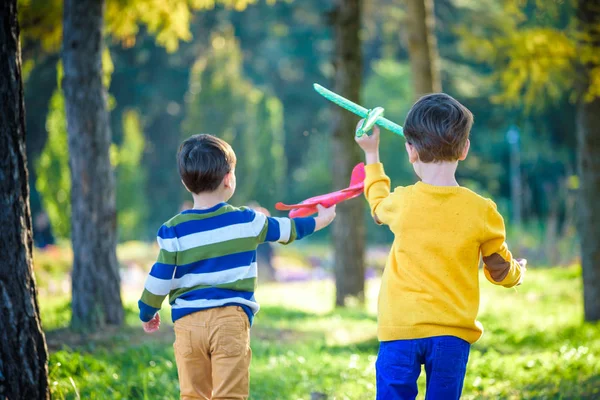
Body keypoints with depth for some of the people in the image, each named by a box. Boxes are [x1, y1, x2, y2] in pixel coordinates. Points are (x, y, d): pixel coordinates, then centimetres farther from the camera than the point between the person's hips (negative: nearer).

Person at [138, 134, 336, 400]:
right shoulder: (246, 221, 2)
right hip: (230, 318, -1)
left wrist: (147, 313, 18)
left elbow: (159, 279, 0)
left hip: (187, 322, 1)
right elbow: (286, 230, 19)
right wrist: (320, 220, 39)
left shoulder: (173, 230, -1)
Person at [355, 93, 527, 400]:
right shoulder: (482, 211, -5)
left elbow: (378, 205, 24)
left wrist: (372, 156, 38)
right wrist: (519, 271, 33)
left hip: (400, 329, 0)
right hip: (452, 334, 0)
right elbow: (501, 272, 9)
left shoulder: (402, 202, -3)